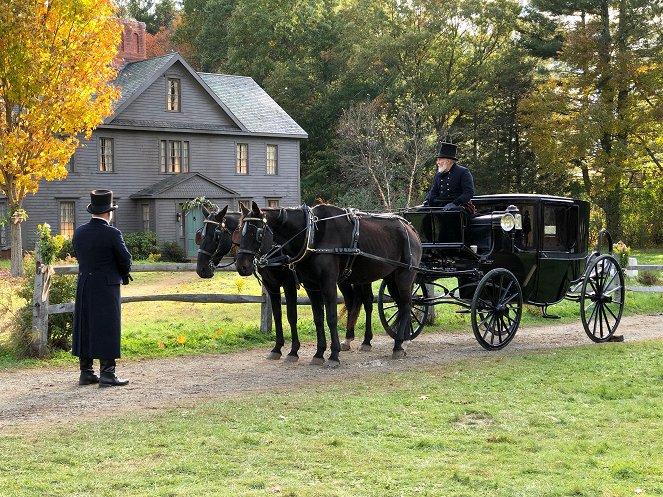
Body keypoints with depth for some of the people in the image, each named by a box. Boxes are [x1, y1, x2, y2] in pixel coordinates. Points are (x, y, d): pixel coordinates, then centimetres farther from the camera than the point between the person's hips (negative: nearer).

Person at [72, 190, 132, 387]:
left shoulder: (79, 232, 4)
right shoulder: (112, 234, -14)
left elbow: (80, 257, 11)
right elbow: (126, 261, -8)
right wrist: (123, 275, 15)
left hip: (84, 287, 6)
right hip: (107, 288, -6)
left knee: (85, 328, 11)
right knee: (107, 328, -2)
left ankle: (86, 373, 15)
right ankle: (107, 374, -3)